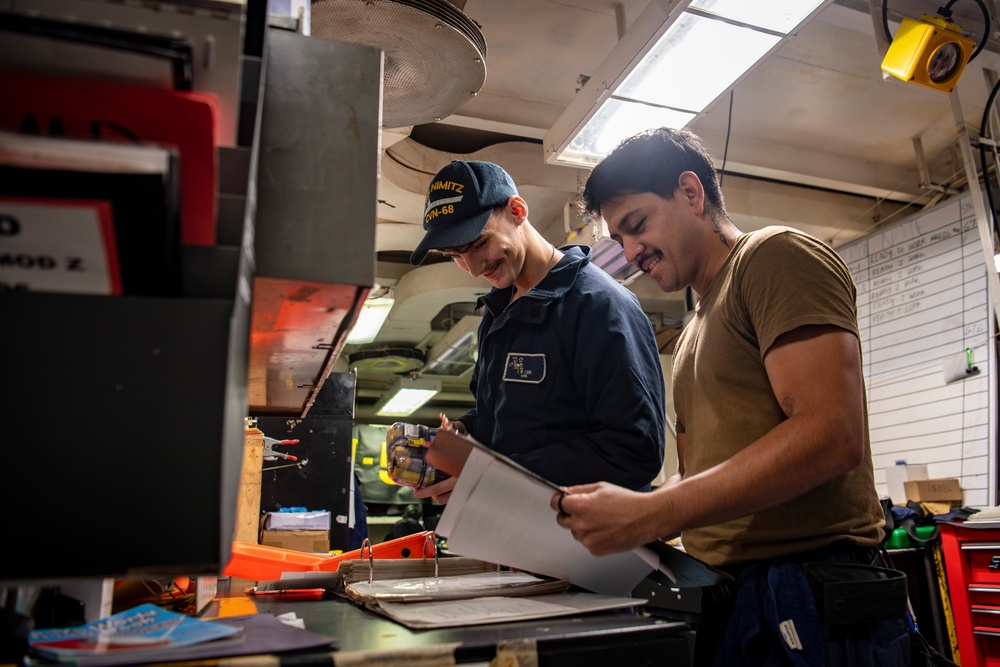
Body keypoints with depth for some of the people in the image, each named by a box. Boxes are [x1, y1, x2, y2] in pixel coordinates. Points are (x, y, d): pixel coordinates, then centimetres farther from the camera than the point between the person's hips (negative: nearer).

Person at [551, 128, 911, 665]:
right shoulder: (691, 337, 19)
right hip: (717, 599, 8)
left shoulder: (776, 257, -7)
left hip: (804, 602, -8)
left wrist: (650, 515, -24)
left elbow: (833, 435, -21)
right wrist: (608, 522, 2)